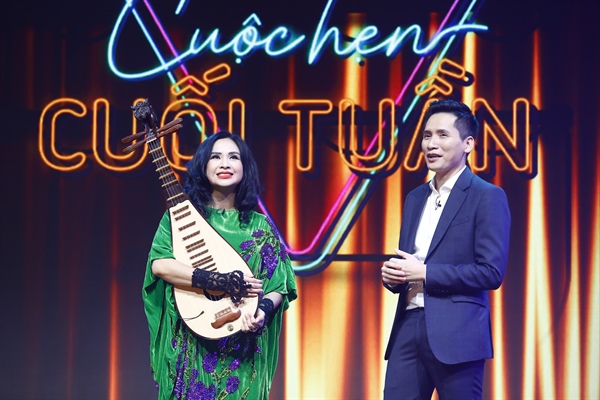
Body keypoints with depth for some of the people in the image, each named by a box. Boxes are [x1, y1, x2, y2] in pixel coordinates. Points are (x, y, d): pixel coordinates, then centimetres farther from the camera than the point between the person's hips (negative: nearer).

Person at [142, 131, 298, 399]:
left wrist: (263, 311, -19)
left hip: (241, 351, 1)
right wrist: (222, 282, -21)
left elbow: (279, 285, 4)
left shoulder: (259, 225, 6)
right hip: (190, 348, -1)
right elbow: (159, 265, -13)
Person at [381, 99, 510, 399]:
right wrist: (393, 275, 0)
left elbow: (492, 272, -12)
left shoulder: (487, 197, -4)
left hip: (455, 333, -6)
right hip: (408, 328, 6)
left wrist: (424, 272, -14)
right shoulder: (415, 198, 18)